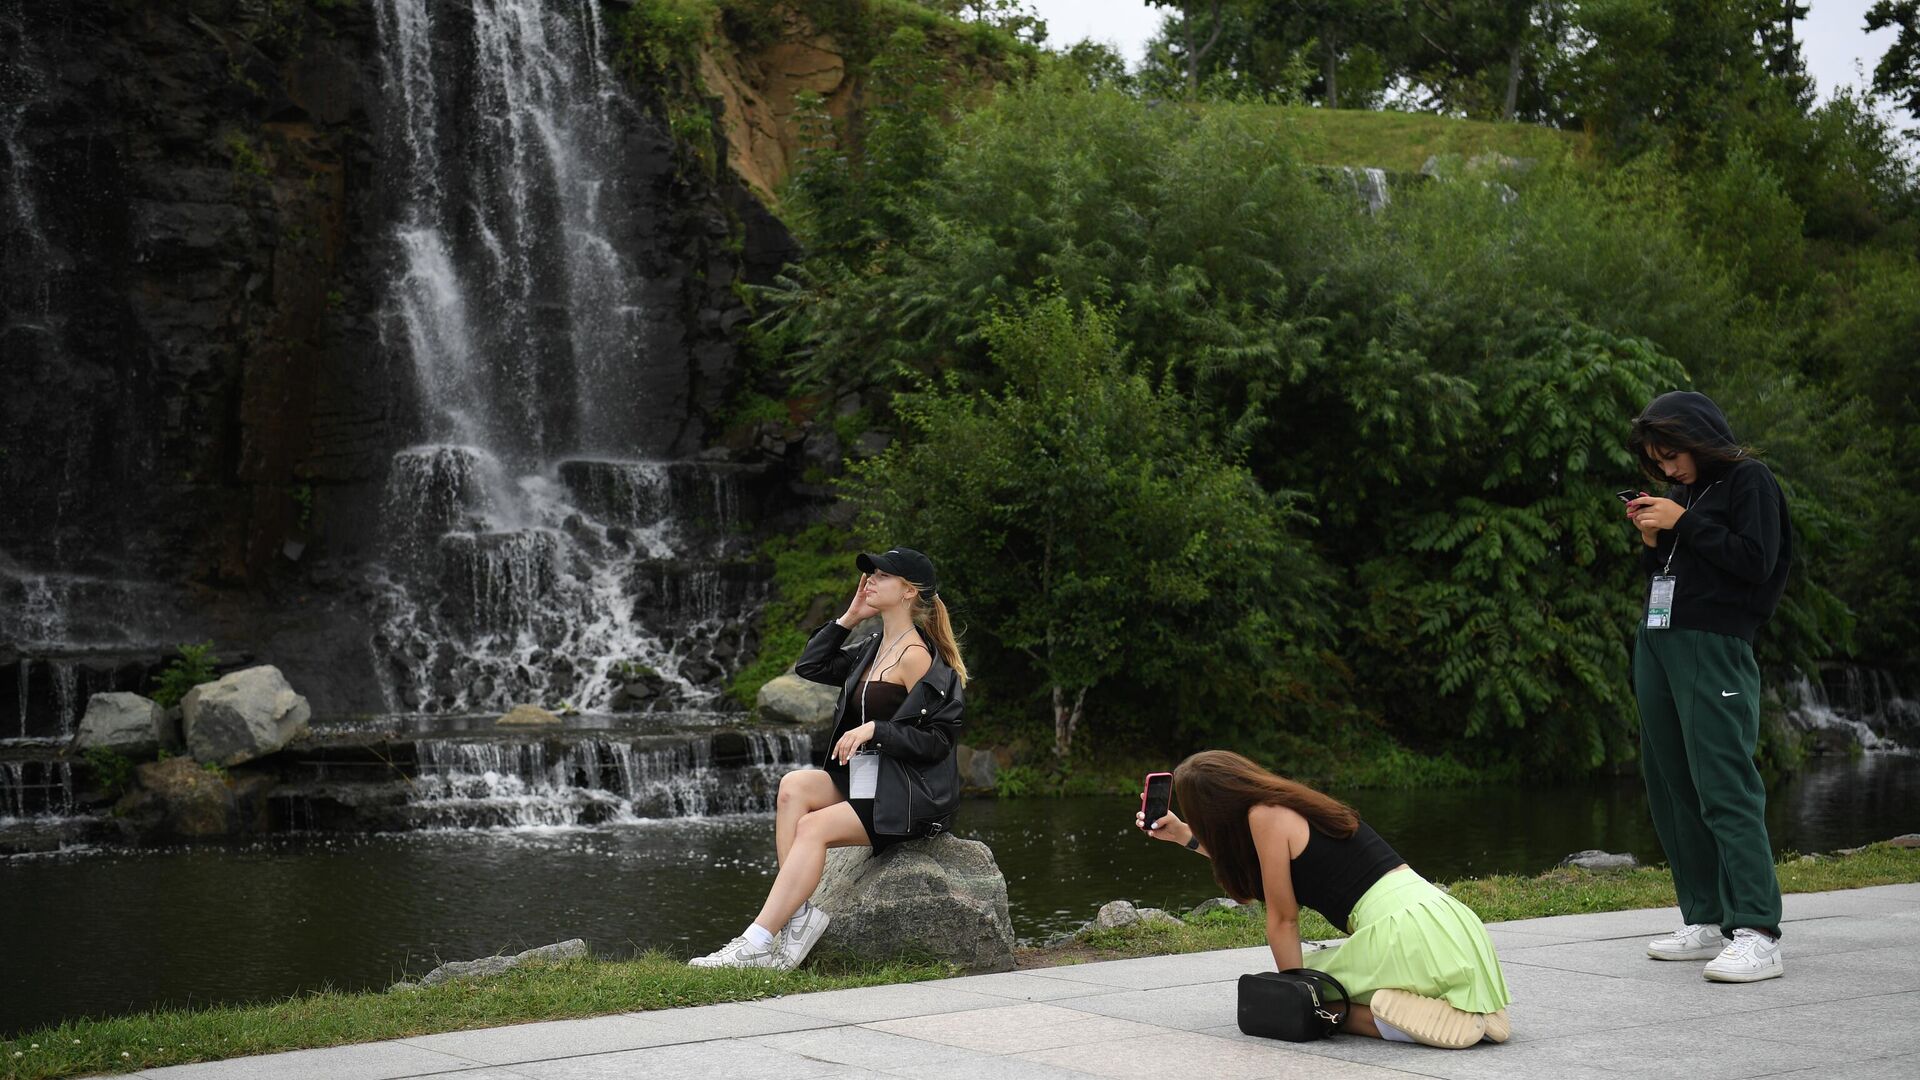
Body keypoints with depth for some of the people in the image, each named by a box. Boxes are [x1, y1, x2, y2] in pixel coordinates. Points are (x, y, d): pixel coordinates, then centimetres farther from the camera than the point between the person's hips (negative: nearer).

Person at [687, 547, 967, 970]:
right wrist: (849, 618, 12)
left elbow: (938, 740, -16)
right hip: (864, 778, 8)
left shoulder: (916, 656, -13)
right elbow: (809, 666, 20)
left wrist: (874, 730, -23)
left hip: (910, 798, -8)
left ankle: (758, 942, -24)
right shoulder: (875, 647, 15)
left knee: (813, 827, -24)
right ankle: (798, 914, -23)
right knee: (793, 786, -16)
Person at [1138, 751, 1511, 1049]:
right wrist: (1183, 835, 40)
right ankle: (1469, 1010, 8)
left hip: (1404, 928, -9)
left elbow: (1283, 919, -2)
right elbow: (1242, 856, 39)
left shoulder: (1266, 815, -7)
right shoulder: (1288, 805, 18)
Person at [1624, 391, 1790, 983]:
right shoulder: (1678, 494, 20)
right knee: (1670, 790, 6)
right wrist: (1651, 541, 5)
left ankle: (1756, 935, -16)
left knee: (1725, 789, -14)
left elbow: (1756, 564, -12)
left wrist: (1683, 524, -10)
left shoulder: (1748, 481, -1)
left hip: (1712, 647, -8)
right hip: (1657, 645, 8)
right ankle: (1705, 922, 12)